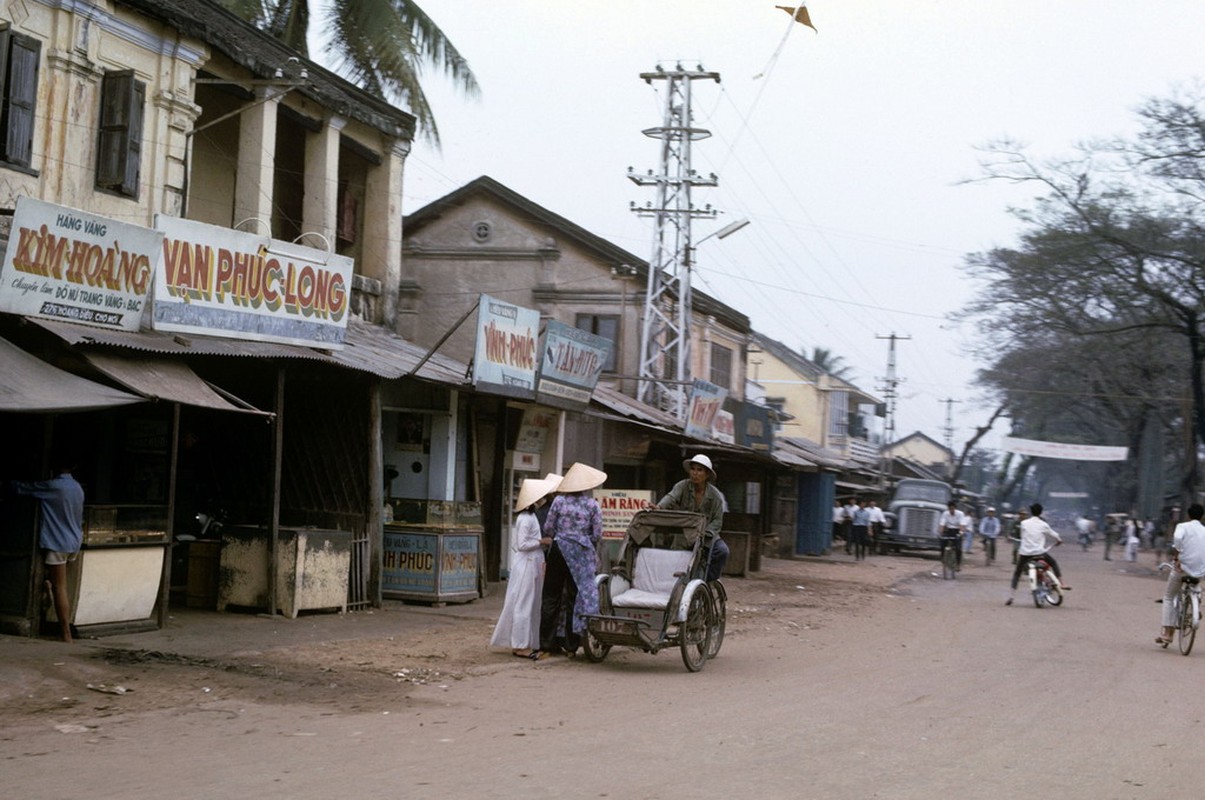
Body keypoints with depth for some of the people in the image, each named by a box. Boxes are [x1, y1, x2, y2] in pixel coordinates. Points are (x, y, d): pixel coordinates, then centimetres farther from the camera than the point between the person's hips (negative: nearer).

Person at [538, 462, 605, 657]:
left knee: (551, 597, 7)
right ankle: (570, 646, 10)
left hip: (559, 551, 0)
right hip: (582, 554, 0)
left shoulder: (559, 501, -3)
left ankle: (546, 645, 6)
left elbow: (548, 528, 0)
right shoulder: (592, 505, -3)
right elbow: (597, 535, -2)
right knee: (575, 597, 7)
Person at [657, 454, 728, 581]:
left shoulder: (715, 495, -3)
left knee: (722, 550, -22)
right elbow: (671, 497, -24)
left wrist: (704, 534, -22)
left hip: (706, 536, 0)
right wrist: (659, 507, -46)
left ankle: (710, 578, -6)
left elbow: (717, 520, -4)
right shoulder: (683, 486, -5)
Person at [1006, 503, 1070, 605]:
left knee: (1017, 573, 12)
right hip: (1039, 552, -1)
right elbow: (1055, 536, 14)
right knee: (1054, 563, 24)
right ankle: (1061, 583, 13)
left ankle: (1010, 596, 0)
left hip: (1025, 552, 1)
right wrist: (1059, 541, 37)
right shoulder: (1043, 525, 3)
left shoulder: (1024, 523, 4)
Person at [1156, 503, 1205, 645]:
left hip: (1183, 566, -4)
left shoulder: (1183, 526, 0)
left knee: (1169, 596, 13)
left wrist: (1176, 554, -13)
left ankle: (1167, 632, 3)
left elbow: (1178, 538, -23)